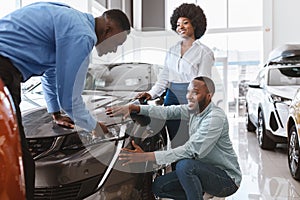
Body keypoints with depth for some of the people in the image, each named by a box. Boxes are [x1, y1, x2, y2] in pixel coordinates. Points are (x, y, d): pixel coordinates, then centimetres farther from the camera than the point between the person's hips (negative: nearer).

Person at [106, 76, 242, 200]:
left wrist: (146, 156, -34)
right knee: (158, 186, -1)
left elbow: (190, 150, -31)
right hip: (206, 171, 8)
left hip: (227, 178, -8)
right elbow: (167, 111, -2)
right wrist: (134, 108, -16)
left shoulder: (215, 117, -26)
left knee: (184, 165, -35)